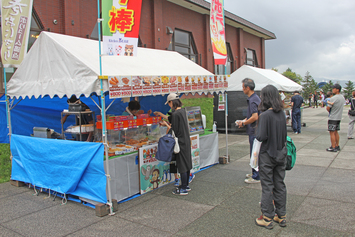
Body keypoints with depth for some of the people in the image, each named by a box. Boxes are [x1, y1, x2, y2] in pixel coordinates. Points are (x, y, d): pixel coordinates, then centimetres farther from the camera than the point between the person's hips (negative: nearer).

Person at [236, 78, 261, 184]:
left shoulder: (253, 100, -20)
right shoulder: (254, 98, 12)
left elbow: (255, 117, -27)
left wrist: (243, 123, -15)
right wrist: (244, 120, 13)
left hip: (254, 131, -10)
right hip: (254, 130, 10)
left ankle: (256, 177, 7)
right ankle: (254, 172, 30)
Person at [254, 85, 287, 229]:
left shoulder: (265, 115, -19)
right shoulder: (281, 113, 1)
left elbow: (261, 137, -20)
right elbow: (285, 133, 9)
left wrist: (256, 135, 0)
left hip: (268, 154, -6)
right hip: (281, 153, 7)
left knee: (267, 186, 4)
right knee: (280, 185, 15)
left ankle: (267, 218, 14)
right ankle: (281, 216, 27)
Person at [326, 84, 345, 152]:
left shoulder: (333, 98, -19)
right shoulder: (342, 97, 8)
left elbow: (328, 108, -16)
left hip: (333, 118, -8)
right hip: (339, 117, 8)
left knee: (332, 132, -3)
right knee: (336, 132, 16)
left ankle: (333, 147, -1)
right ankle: (337, 146, 22)